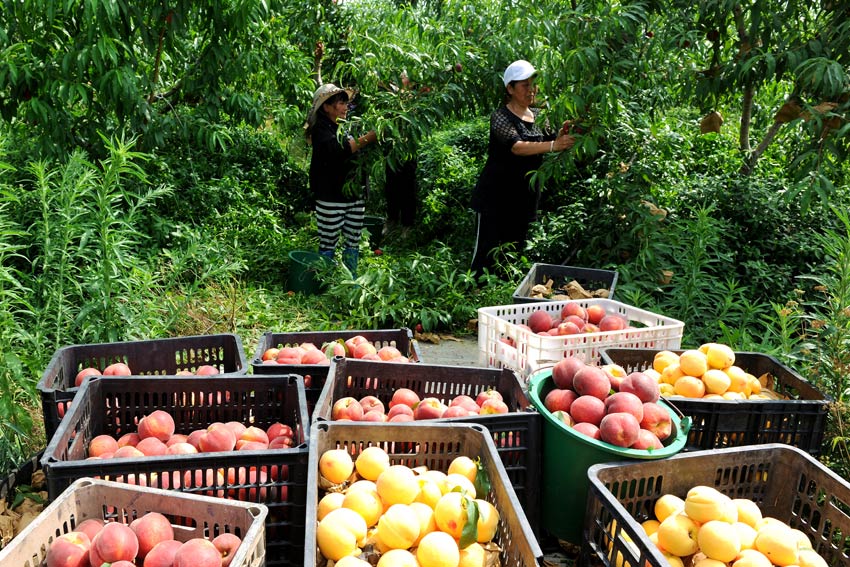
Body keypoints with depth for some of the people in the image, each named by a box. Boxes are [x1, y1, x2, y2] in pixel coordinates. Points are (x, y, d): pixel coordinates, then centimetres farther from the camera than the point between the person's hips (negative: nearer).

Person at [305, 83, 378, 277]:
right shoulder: (321, 130, -8)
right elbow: (338, 151, -28)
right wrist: (368, 138, -29)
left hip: (355, 197, 7)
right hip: (331, 199, -7)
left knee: (353, 243, 12)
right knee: (328, 246, 1)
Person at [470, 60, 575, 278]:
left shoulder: (538, 116, 10)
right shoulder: (501, 117, -12)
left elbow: (552, 140, 3)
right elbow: (516, 147, -29)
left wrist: (563, 134, -19)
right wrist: (553, 145, -41)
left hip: (525, 198, 7)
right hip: (495, 197, -7)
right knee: (487, 253, -5)